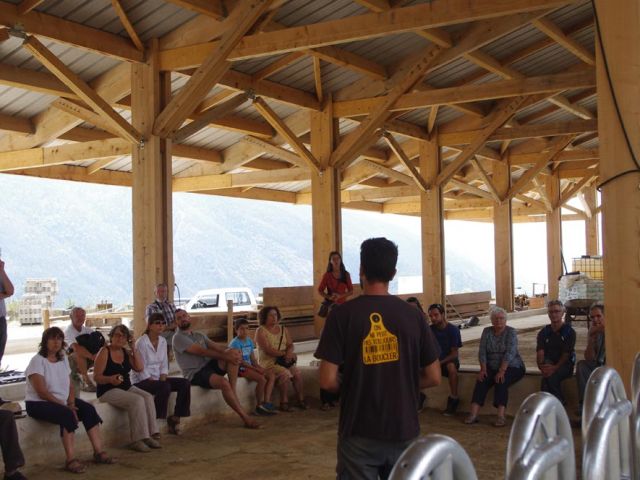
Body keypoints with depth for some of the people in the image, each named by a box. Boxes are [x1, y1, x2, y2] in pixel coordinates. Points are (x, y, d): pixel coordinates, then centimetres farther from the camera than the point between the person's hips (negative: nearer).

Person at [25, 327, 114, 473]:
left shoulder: (63, 359, 9)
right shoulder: (37, 361, -13)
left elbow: (70, 386, 8)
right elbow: (41, 392, -20)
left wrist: (71, 404, -11)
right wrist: (65, 406, -22)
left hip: (62, 401, 7)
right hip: (38, 404, -7)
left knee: (89, 409, -16)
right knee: (67, 415, -34)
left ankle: (99, 452, -14)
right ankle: (71, 460, -32)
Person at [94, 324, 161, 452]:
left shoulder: (126, 352, 12)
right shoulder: (104, 352, -6)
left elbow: (139, 368, 3)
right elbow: (96, 376, -12)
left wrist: (133, 349, 1)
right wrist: (110, 379, -31)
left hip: (127, 388, 7)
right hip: (108, 391, -6)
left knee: (148, 397, -20)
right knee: (137, 400, -29)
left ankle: (150, 435, -19)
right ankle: (138, 440, -25)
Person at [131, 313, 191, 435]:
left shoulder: (163, 341, 8)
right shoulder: (141, 342, -15)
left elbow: (164, 366, 10)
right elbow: (141, 370, -17)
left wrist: (163, 379, -9)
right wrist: (160, 384, -19)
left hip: (157, 379, 7)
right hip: (141, 381, -7)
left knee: (185, 383, -12)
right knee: (165, 387, -34)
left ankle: (175, 418, -6)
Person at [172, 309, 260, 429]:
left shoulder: (199, 336, 23)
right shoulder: (179, 338, -3)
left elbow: (216, 347, 9)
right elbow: (202, 351, -13)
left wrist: (231, 353, -14)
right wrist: (226, 357, -18)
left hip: (210, 365, 7)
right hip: (196, 374, -7)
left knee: (233, 353, -15)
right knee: (223, 383, -33)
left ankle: (233, 389, -20)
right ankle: (244, 417, -26)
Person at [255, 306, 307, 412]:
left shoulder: (283, 329, 15)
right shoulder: (261, 331, -4)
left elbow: (290, 345, 8)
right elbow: (267, 350, -14)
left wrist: (289, 352, -16)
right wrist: (284, 353, -19)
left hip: (284, 361, 5)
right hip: (268, 362, -5)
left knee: (297, 373, -20)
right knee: (285, 373, -30)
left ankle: (301, 400, -13)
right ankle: (284, 402, -22)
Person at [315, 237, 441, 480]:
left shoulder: (343, 315, -10)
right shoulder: (412, 315, -3)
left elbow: (327, 381, -12)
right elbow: (433, 377, 1)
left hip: (359, 434, -2)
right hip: (403, 431, 2)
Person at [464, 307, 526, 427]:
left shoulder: (511, 332, -8)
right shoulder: (487, 331, 7)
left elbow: (509, 353, -20)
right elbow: (482, 352, 0)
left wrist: (502, 371, -30)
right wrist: (483, 369, -14)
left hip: (511, 367, -4)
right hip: (492, 367, 4)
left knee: (501, 382, -32)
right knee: (481, 381, -24)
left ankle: (501, 416, -35)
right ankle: (473, 415, -31)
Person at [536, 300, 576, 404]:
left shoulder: (569, 332, 0)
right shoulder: (544, 332, 11)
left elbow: (566, 354, -10)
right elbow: (540, 353, -1)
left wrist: (555, 367, -28)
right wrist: (542, 366, -24)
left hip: (565, 364, -2)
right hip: (549, 363, 2)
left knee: (550, 376, -35)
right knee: (547, 373, -35)